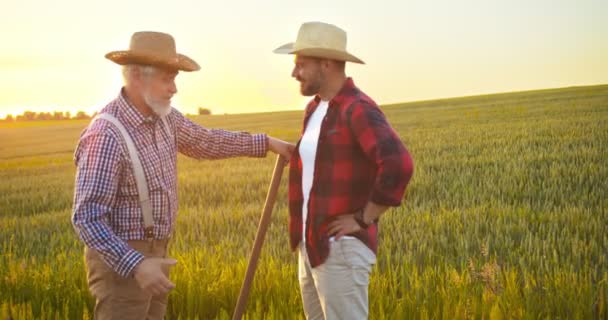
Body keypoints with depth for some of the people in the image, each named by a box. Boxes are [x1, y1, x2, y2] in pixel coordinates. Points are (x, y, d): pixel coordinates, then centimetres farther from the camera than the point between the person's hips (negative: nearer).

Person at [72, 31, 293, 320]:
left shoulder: (163, 116, 2)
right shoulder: (106, 135, -25)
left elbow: (204, 141, 23)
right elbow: (87, 218, -27)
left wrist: (266, 143, 23)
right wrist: (135, 265, -37)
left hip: (153, 252, 9)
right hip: (120, 260, -9)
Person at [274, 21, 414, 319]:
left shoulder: (359, 109, -17)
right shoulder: (316, 109, 13)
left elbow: (399, 165, -31)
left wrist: (364, 218, -21)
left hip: (343, 248, -10)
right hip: (314, 246, 10)